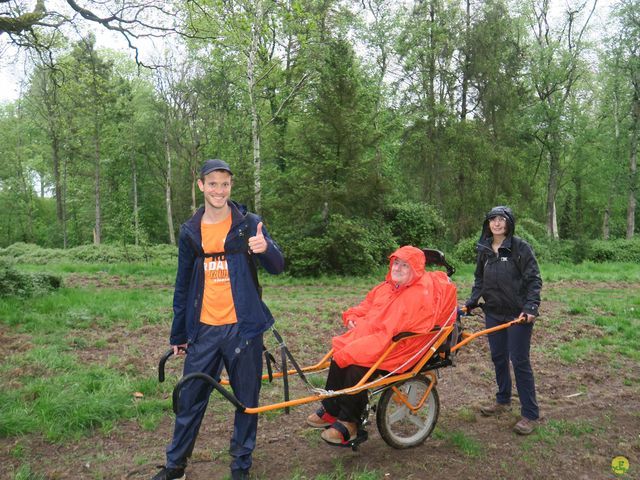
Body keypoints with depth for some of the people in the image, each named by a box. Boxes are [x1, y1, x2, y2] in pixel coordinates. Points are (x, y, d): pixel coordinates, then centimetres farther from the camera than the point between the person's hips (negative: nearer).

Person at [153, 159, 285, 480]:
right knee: (190, 401, 11)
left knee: (247, 401, 9)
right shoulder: (190, 231, 5)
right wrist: (178, 335, 13)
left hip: (242, 328, -2)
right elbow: (183, 285, 11)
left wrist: (265, 248, -34)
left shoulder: (249, 224, -3)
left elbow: (277, 268, -10)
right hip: (203, 330, 2)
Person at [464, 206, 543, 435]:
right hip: (493, 312, 6)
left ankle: (530, 414, 8)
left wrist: (530, 307, -20)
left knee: (519, 362, -3)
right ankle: (503, 401, 33)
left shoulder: (520, 247, -9)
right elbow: (479, 280, 16)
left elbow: (534, 280, -10)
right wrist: (471, 302, 5)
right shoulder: (484, 250, 7)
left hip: (518, 314, -6)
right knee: (498, 357, 15)